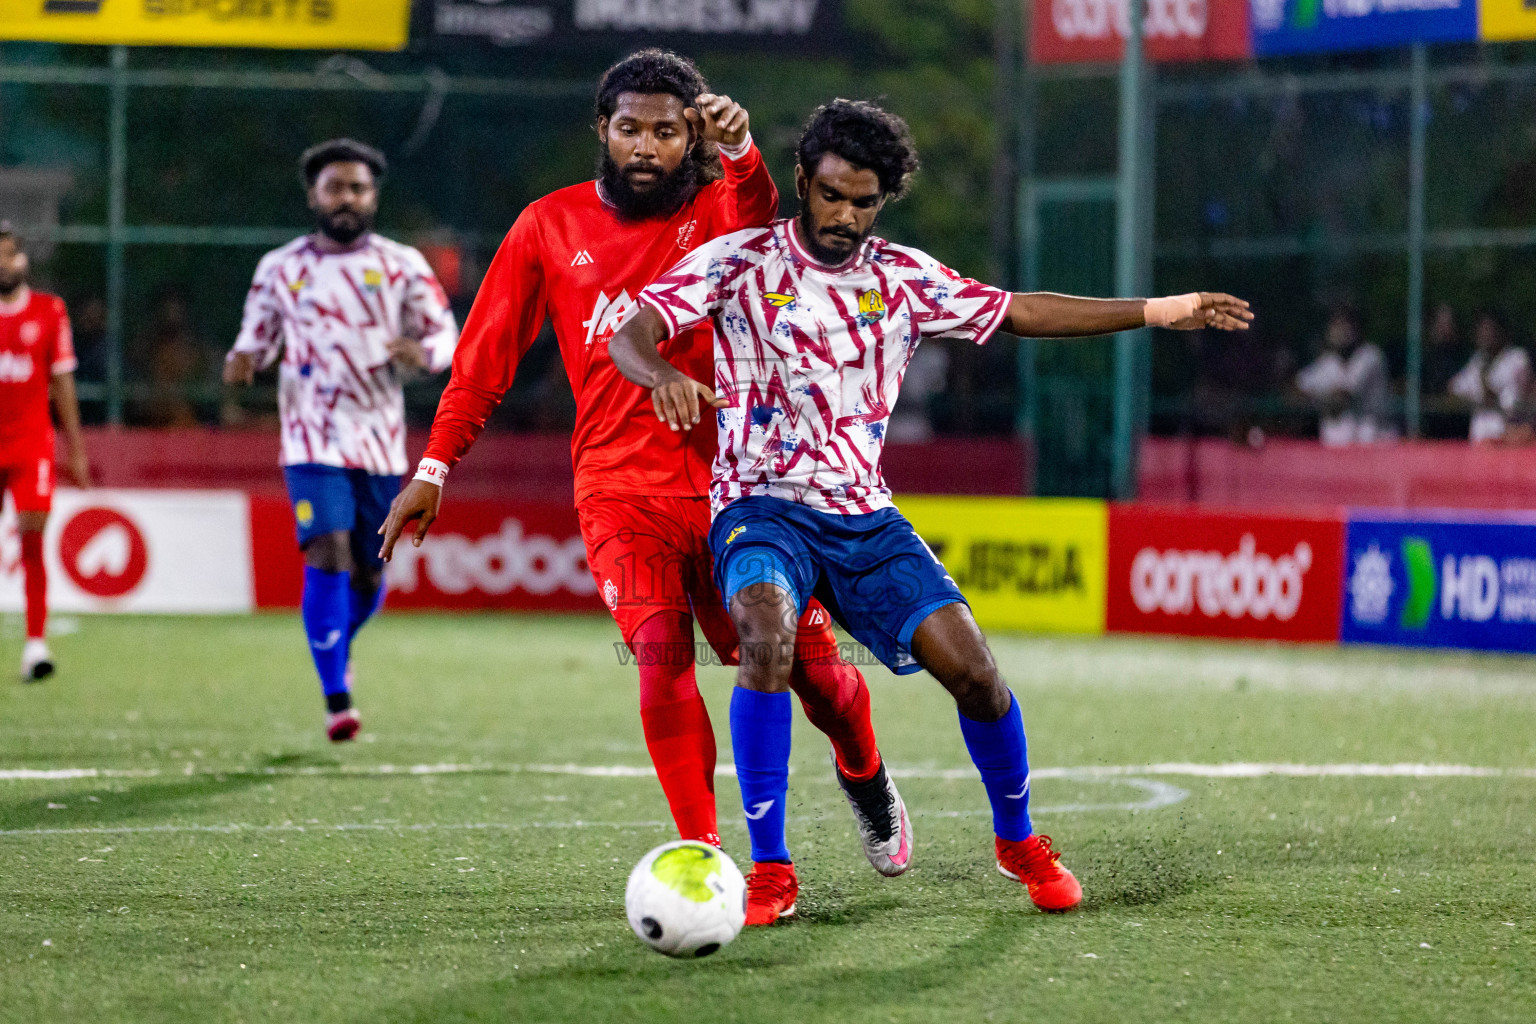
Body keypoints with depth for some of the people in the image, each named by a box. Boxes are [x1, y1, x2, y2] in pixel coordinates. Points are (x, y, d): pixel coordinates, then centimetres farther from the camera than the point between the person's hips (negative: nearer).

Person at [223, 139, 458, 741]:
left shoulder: (401, 266, 4)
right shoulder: (281, 269, 5)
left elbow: (444, 334, 7)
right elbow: (258, 334, 14)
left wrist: (423, 353, -16)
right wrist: (243, 360, -9)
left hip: (381, 443, 2)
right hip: (314, 439, -2)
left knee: (368, 575, 9)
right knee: (329, 556, -18)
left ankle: (338, 646, 43)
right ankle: (337, 700, -15)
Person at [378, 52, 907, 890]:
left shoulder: (715, 209, 3)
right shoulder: (550, 227, 7)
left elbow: (756, 224, -23)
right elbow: (485, 356, 11)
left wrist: (739, 151, -43)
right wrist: (435, 468, 5)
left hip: (731, 480, 0)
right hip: (622, 490, 0)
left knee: (808, 665, 5)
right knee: (662, 654, -21)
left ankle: (865, 778, 37)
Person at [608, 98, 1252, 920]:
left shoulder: (902, 277, 8)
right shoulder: (740, 261, -4)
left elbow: (1020, 312, 16)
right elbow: (627, 336, -12)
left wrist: (1160, 311, 12)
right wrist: (662, 374, -36)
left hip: (865, 517, 4)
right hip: (764, 508, -4)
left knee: (971, 667, -10)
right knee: (766, 636, -34)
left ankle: (1019, 840, 17)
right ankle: (770, 869, -24)